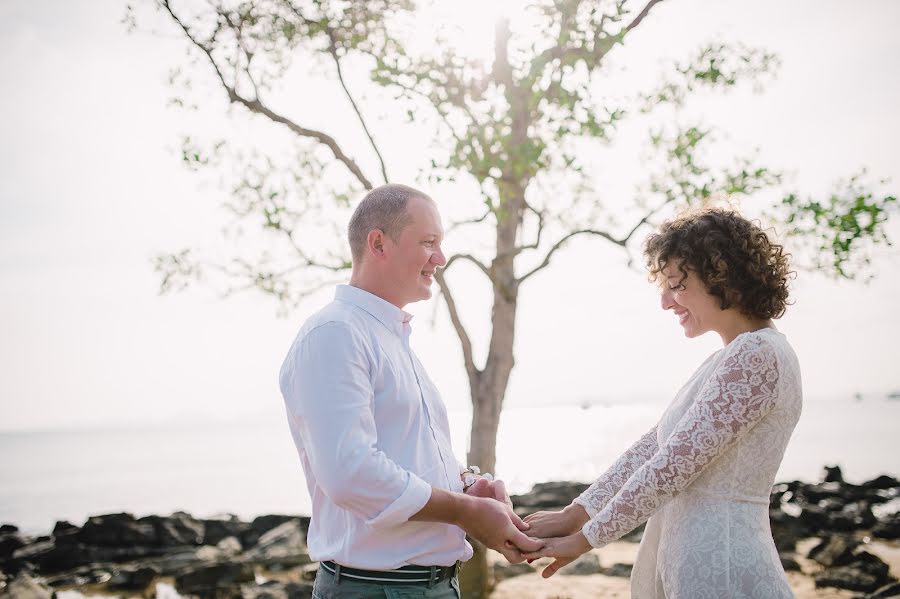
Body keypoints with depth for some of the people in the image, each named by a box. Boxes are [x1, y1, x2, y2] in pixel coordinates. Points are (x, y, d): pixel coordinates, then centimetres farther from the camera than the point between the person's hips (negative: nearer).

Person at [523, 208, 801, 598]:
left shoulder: (757, 356, -16)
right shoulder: (728, 360, 14)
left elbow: (672, 465, -19)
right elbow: (651, 448, 12)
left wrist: (585, 539, -11)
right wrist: (574, 514, 6)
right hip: (686, 567, 9)